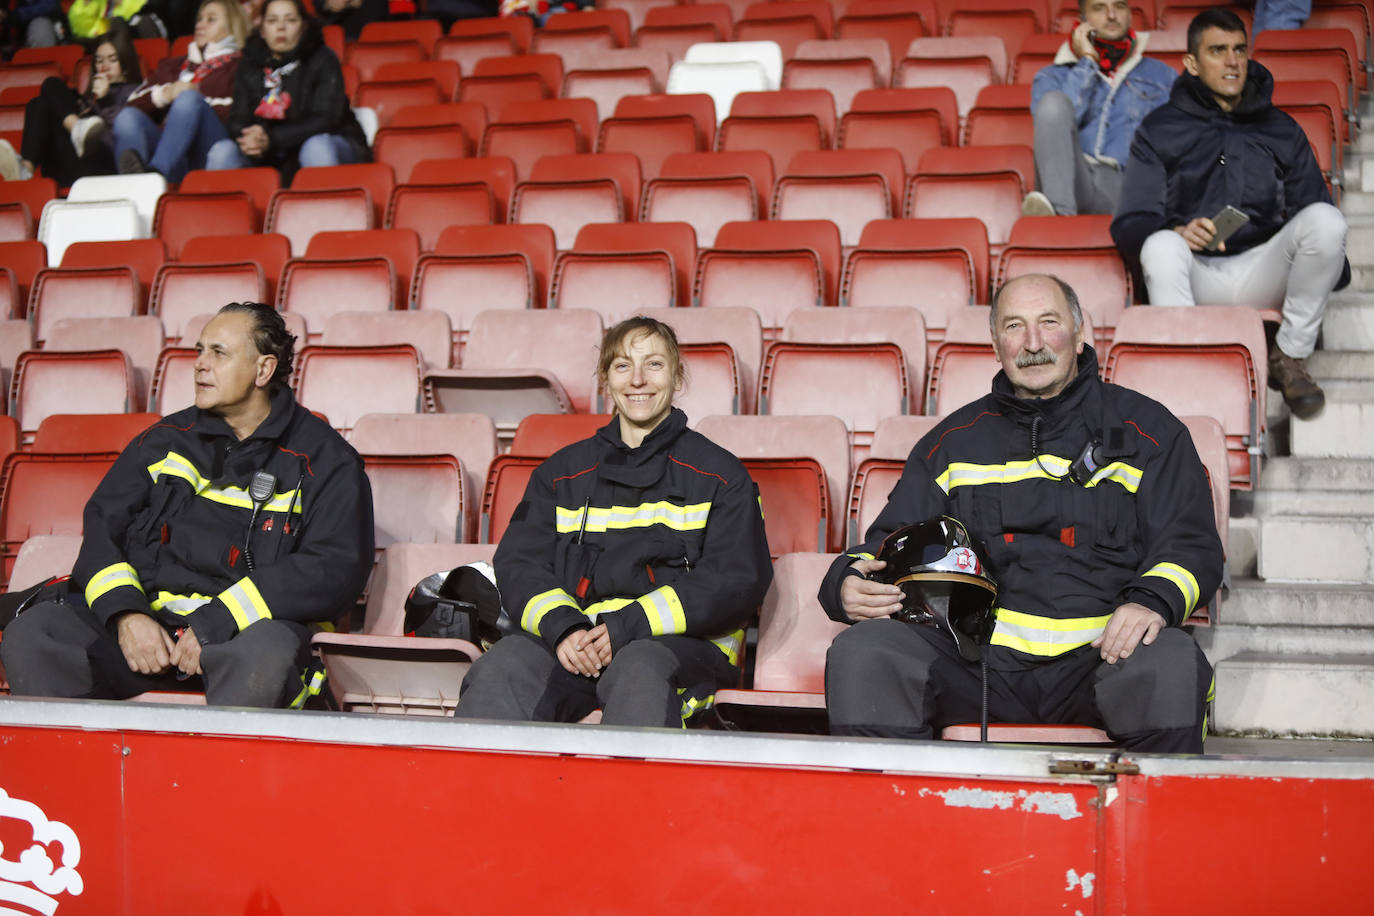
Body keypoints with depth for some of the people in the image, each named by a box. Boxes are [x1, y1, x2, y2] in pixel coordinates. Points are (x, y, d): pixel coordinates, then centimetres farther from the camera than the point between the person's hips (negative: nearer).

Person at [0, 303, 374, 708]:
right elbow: (102, 524, 12)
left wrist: (215, 624, -16)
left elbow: (335, 568, -8)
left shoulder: (324, 459, 4)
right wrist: (125, 613, -9)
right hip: (146, 618, 4)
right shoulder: (166, 439, 18)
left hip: (245, 631, -4)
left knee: (270, 652, -40)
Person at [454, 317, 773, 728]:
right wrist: (564, 627, -11)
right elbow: (519, 563, 12)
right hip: (571, 639, 3)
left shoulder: (720, 475, 12)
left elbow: (737, 582, 1)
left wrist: (627, 627, -11)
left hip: (681, 641, -2)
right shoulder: (562, 472, 21)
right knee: (503, 667, -30)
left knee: (640, 669, -38)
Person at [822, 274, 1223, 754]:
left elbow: (1191, 546, 7)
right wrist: (850, 583, -3)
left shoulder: (1148, 431, 13)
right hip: (976, 657, 2)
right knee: (860, 652, -23)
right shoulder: (954, 441, 21)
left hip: (1097, 654, -2)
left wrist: (1152, 601, -16)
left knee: (1172, 667, -34)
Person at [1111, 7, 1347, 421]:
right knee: (1162, 246, -36)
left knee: (1325, 218, -26)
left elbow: (1309, 206, 18)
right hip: (1194, 276, -2)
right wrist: (1178, 233, -22)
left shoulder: (1282, 131, 20)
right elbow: (1131, 223, 2)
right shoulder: (1160, 130, 11)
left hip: (1261, 277, 2)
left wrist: (1327, 272, -5)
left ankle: (1290, 356, -12)